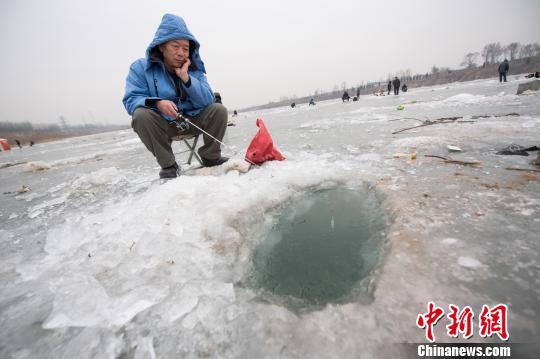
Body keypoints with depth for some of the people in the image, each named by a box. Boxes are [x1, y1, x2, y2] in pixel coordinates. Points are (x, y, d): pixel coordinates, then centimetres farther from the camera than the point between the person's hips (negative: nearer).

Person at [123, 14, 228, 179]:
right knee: (141, 115, -31)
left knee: (218, 110, -17)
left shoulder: (194, 68, 0)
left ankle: (210, 157, -3)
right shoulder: (140, 67, -6)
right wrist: (157, 103, -33)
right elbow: (131, 100, -13)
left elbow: (207, 101, -11)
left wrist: (186, 78, -22)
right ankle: (168, 165, -17)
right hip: (161, 124, -1)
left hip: (192, 120, 2)